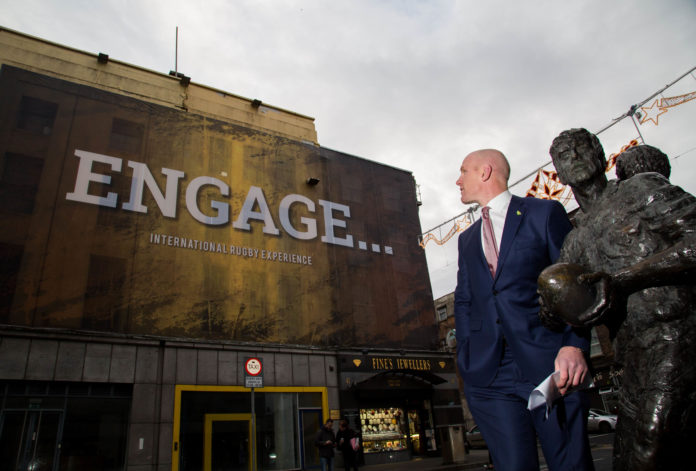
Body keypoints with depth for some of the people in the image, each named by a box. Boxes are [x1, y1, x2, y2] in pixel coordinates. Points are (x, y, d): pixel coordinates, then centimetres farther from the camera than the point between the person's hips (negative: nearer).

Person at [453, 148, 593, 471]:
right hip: (488, 374, 4)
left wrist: (575, 345, -14)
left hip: (547, 362, -3)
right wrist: (466, 359, 5)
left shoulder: (545, 213, 6)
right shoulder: (467, 239, 21)